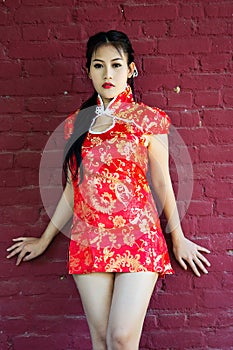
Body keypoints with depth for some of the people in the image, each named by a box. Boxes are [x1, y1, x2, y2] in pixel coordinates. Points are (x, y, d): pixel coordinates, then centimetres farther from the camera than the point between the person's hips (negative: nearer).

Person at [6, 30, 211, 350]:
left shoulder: (148, 119, 3)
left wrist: (178, 238, 13)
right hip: (89, 240, 3)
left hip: (138, 236, -3)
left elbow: (162, 182, 7)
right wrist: (45, 239, 22)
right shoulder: (76, 123, 12)